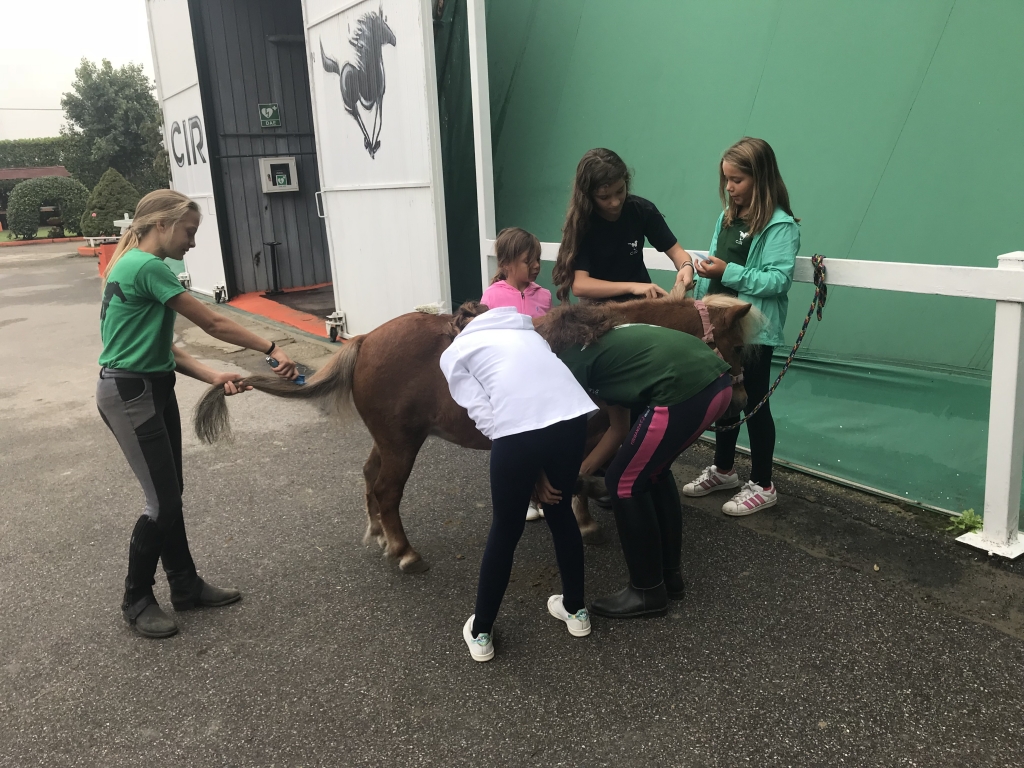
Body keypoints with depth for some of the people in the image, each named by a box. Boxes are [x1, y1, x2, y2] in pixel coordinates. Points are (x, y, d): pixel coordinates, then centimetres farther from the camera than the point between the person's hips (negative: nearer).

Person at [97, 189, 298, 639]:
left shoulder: (137, 266, 12)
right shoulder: (148, 267, -19)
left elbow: (163, 348, 9)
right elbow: (213, 324, -17)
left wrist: (214, 377, 0)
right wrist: (272, 349, -10)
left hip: (154, 390, 10)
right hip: (130, 395, -10)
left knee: (171, 495, 15)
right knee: (163, 503, -2)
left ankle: (186, 586, 28)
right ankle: (136, 602, 16)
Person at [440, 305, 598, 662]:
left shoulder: (454, 354, 22)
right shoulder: (524, 330, 36)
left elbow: (484, 416, 8)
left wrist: (533, 471, 9)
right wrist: (542, 468, 28)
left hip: (518, 425, -4)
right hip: (573, 413, 4)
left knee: (505, 530, 15)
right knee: (561, 513, 27)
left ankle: (480, 633, 31)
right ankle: (576, 610, 42)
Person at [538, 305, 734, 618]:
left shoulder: (572, 360, 7)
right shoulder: (607, 341, 29)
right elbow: (620, 429, 31)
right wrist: (579, 471, 33)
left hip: (684, 391, -9)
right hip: (718, 380, 9)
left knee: (625, 483, 9)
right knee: (653, 471, 26)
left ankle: (648, 591, 20)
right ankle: (670, 574, 36)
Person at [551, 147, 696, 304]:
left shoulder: (642, 210, -7)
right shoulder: (580, 222, -16)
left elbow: (675, 250, 1)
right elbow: (579, 285, -24)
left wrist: (686, 267, -20)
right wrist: (631, 286, -33)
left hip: (641, 300, 3)